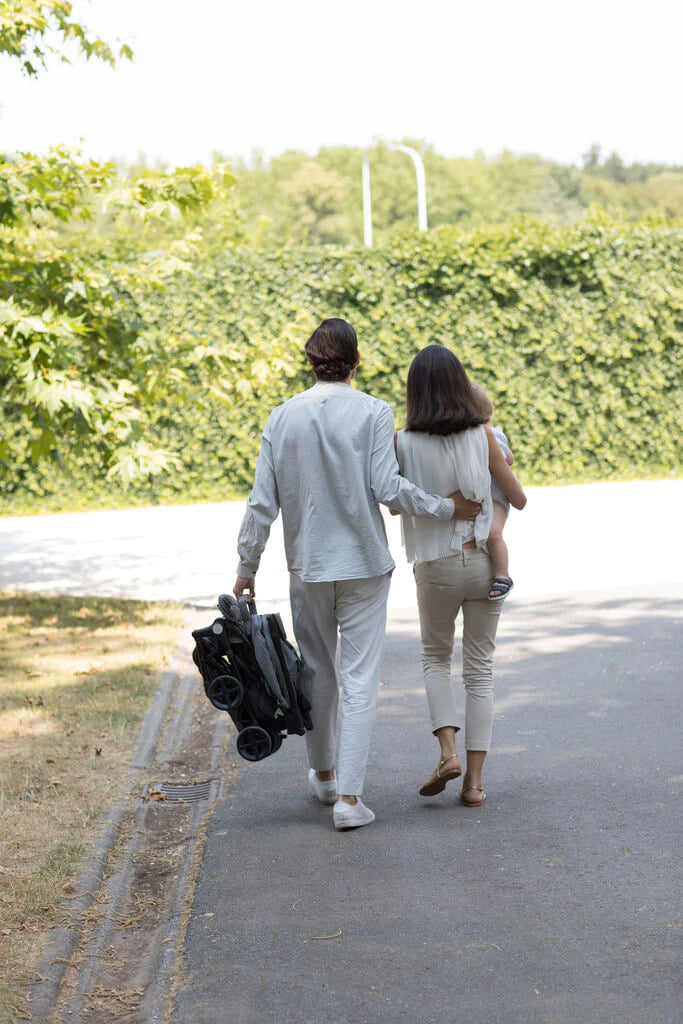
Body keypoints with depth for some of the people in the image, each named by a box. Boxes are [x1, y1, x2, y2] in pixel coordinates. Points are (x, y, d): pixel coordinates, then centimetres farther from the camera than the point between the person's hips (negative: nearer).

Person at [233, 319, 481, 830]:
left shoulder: (284, 417, 0)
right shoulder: (373, 413, -9)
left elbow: (263, 502, 0)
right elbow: (388, 488, -16)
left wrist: (246, 569, 7)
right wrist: (448, 507, -4)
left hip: (307, 564, 3)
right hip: (363, 563, -3)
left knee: (318, 672, 18)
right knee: (360, 678, -1)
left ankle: (323, 774, 35)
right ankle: (348, 795, -8)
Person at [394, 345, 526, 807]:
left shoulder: (405, 443, -9)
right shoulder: (483, 435, -7)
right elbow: (518, 499, 1)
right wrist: (504, 469, 20)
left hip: (436, 565, -1)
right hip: (485, 561, 1)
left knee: (436, 658, 20)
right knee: (480, 668, 10)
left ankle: (448, 752, 0)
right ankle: (474, 779, 6)